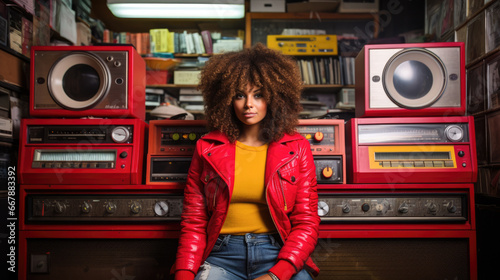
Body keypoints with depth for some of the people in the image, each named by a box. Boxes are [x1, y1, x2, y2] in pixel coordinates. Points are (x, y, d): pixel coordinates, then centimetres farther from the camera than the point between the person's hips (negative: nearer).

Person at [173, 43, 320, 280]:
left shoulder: (297, 148, 6)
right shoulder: (207, 149, 9)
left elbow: (306, 223, 2)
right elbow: (193, 223, 7)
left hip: (279, 254, 0)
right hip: (222, 255, 0)